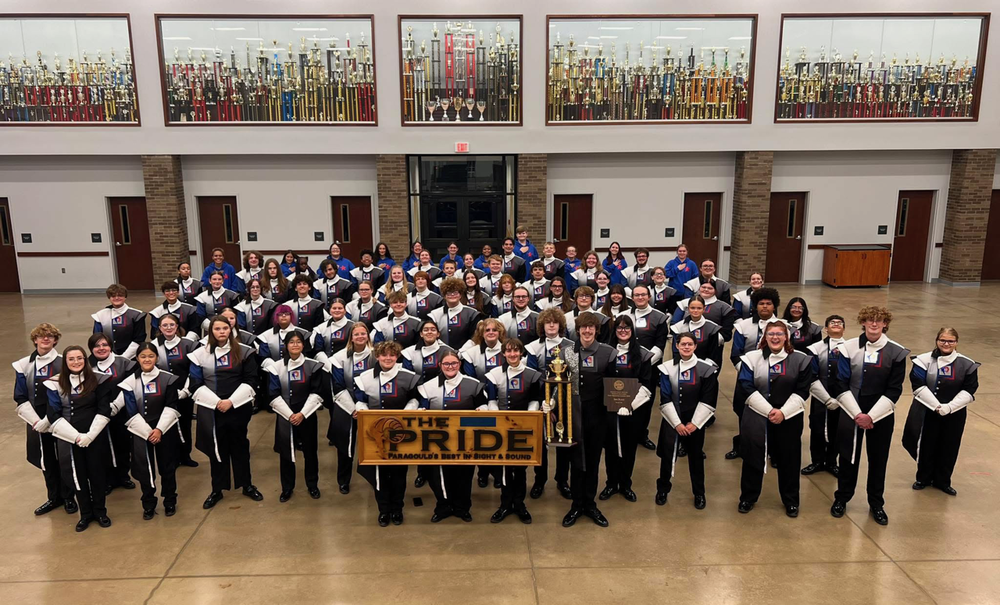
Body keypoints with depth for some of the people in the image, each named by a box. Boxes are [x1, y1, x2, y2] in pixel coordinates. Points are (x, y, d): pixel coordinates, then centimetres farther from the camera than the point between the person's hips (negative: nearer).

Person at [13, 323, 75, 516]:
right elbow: (20, 399, 2)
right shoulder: (24, 365, 1)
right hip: (36, 423, 3)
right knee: (46, 461, 14)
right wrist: (36, 421, -10)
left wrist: (48, 420, -14)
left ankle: (68, 497, 23)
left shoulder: (63, 363, -8)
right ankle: (54, 497, 30)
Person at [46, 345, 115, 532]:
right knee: (78, 476, 10)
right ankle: (86, 513, 27)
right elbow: (53, 416, -4)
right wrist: (76, 436, -13)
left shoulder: (99, 380, -4)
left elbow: (104, 411, -5)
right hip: (68, 439, 1)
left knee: (97, 474, 9)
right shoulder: (55, 384, -1)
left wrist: (90, 435, -15)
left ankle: (100, 511, 26)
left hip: (96, 437, -1)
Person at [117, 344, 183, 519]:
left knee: (167, 467, 8)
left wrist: (159, 429, -14)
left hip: (165, 431, -1)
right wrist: (147, 431, -11)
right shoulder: (130, 382, -1)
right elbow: (130, 412, -3)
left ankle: (170, 501, 25)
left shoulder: (168, 378, -3)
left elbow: (171, 407, -5)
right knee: (144, 469, 4)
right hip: (141, 432, 1)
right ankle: (148, 505, 21)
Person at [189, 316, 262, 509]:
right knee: (216, 448, 9)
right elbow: (195, 385, -1)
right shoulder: (200, 354, 1)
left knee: (240, 446, 11)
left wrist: (231, 401, -14)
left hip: (239, 408, 0)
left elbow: (250, 381, -3)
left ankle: (247, 485, 25)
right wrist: (216, 402, -12)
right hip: (211, 410, 0)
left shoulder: (244, 352, 0)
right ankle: (217, 489, 22)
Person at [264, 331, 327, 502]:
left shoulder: (313, 365, -3)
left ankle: (312, 485, 26)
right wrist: (289, 414, -11)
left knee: (310, 451, 9)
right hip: (285, 416, 0)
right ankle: (287, 488, 22)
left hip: (307, 416, 0)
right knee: (285, 452, 6)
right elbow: (274, 395, -5)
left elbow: (316, 393, -4)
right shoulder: (277, 366, -2)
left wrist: (302, 414, -12)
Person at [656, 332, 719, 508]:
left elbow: (708, 400, -5)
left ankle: (699, 493, 28)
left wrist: (694, 423, -10)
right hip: (672, 420, 0)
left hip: (695, 420, 0)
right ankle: (663, 489, 22)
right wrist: (677, 423, -10)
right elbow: (665, 399, -6)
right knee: (667, 454, 1)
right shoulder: (667, 367, -5)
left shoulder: (706, 368, -6)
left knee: (695, 456, 11)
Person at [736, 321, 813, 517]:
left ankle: (791, 501, 28)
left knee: (788, 458, 10)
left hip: (789, 417, 1)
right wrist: (769, 410, -14)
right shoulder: (752, 358, -2)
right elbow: (747, 387, -7)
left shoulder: (801, 359, 0)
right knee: (753, 456, 3)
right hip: (757, 415, -1)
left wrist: (783, 412, -13)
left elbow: (802, 391, -2)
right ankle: (748, 497, 21)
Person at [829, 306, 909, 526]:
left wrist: (871, 416, -11)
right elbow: (840, 384, -4)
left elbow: (894, 390, -4)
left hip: (881, 415, 1)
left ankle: (876, 503, 28)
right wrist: (857, 413, -11)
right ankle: (841, 498, 26)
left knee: (878, 458, 10)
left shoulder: (896, 352, -4)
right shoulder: (849, 348, -5)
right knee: (848, 456, 8)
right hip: (851, 412, 0)